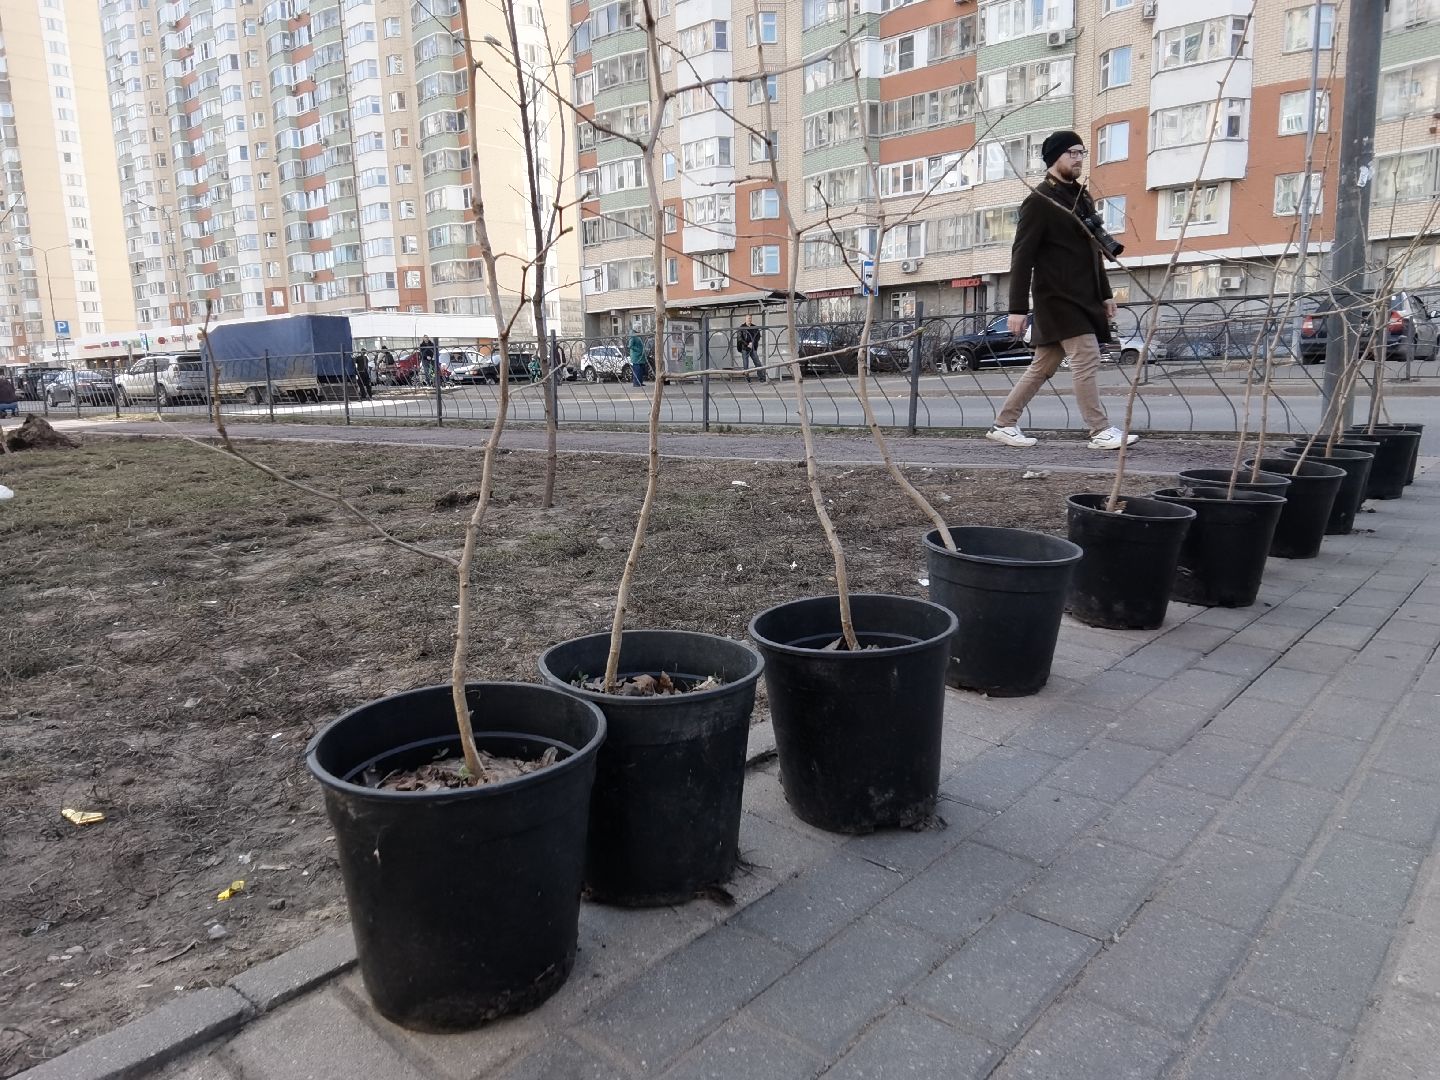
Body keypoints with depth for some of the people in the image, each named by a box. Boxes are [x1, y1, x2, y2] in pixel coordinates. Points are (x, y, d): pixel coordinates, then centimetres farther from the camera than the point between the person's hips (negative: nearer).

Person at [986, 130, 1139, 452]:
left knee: (1044, 365, 10)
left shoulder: (1082, 197, 18)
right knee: (1087, 359, -11)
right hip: (1058, 296, -9)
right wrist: (1017, 308, -18)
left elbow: (1092, 250, 24)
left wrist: (1105, 293, 19)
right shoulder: (1039, 200, -8)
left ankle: (1003, 425, 18)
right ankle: (1101, 432, -6)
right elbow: (1022, 256, -13)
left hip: (1083, 297, 9)